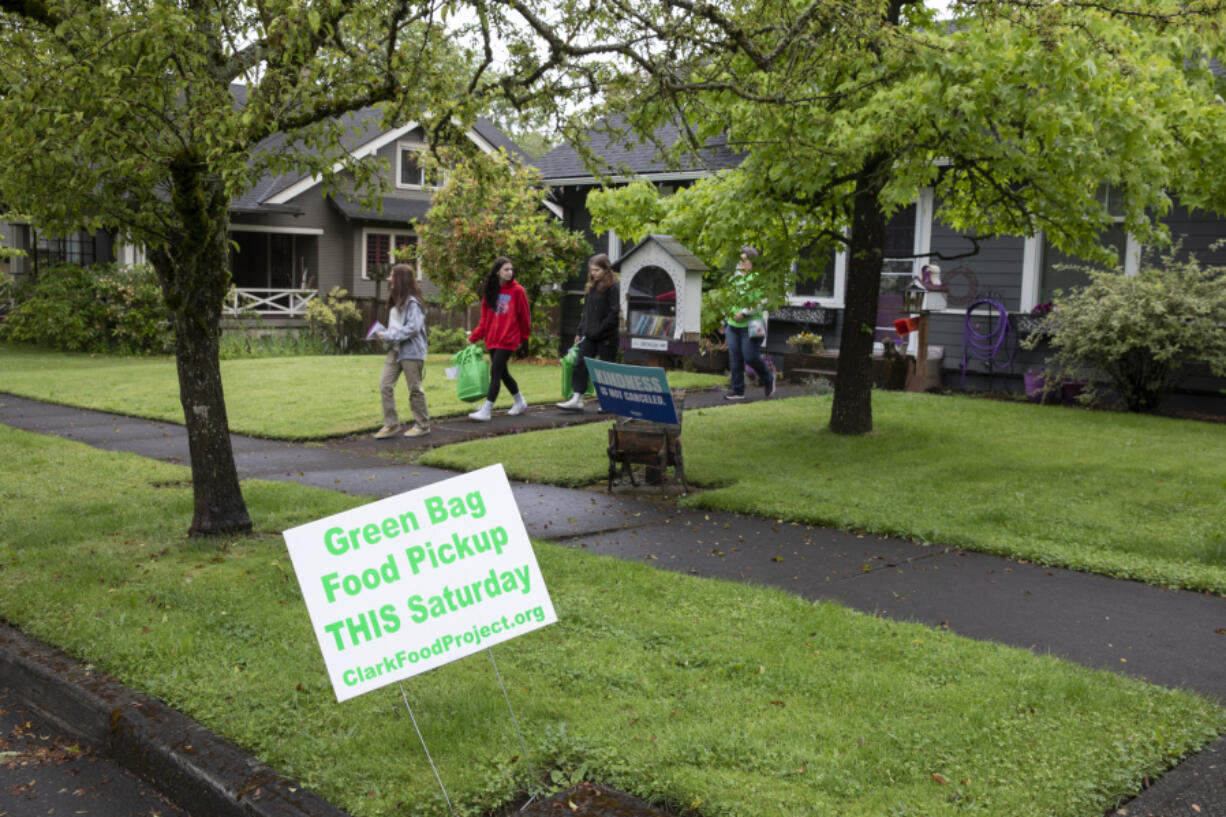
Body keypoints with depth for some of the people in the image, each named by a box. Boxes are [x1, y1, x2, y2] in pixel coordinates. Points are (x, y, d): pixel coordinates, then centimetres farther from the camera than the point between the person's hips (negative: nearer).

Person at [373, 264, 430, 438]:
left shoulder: (412, 302, -14)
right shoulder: (396, 301, 15)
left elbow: (413, 327, -21)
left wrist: (390, 336, -18)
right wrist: (385, 334, 3)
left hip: (412, 351, -9)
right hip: (395, 350, 9)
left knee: (415, 389, 1)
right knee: (385, 385, 1)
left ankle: (422, 425, 14)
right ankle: (391, 424, 6)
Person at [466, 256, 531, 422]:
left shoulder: (517, 291, -7)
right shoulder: (490, 291, 7)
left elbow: (524, 316, 0)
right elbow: (485, 317, 9)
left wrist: (524, 336, 7)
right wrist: (474, 337, 2)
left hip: (507, 339, -6)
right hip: (492, 339, 6)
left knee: (495, 373, -10)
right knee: (503, 373, 15)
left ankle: (486, 411, -10)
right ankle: (520, 402, 33)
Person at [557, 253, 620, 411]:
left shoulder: (613, 287, -9)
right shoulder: (592, 287, 14)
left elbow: (614, 312, -14)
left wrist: (599, 330, -16)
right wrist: (580, 331, 13)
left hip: (606, 337, -7)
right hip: (589, 336, 7)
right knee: (581, 364, -1)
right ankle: (577, 399, -2)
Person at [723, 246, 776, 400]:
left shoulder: (757, 278, -7)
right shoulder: (735, 277, 15)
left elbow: (761, 301, -15)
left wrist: (744, 312, -21)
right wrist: (725, 321, 22)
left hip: (750, 325, -7)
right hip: (733, 325, 7)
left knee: (750, 357, -6)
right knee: (735, 358, 5)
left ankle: (768, 378, 21)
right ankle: (737, 390, 12)